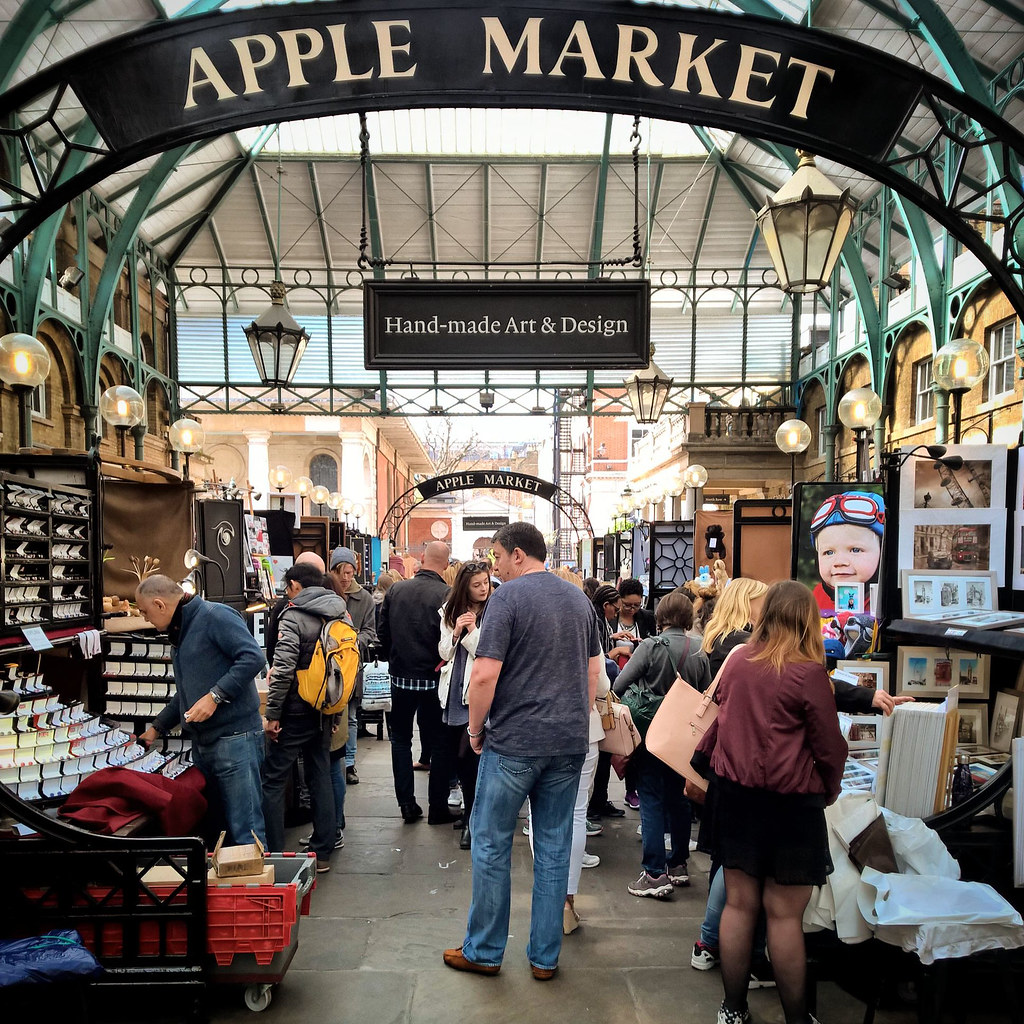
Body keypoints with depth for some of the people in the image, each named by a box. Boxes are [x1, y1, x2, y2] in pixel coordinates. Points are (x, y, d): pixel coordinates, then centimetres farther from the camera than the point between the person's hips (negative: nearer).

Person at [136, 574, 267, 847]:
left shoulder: (214, 616, -10)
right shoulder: (179, 633, 21)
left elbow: (253, 657, -22)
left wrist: (215, 696, -21)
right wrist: (157, 728, 33)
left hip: (234, 738, -10)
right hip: (202, 742, 10)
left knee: (245, 830, -7)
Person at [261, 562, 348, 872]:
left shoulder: (294, 616, -13)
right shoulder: (341, 615, 8)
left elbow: (284, 669, -22)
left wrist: (271, 713, -15)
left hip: (296, 711, -7)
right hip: (325, 712, 7)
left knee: (273, 781, 3)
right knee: (320, 776, 14)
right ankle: (323, 850, 20)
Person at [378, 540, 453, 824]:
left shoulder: (395, 590, -4)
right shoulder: (446, 595, -16)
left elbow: (382, 633, 2)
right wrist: (439, 662, 4)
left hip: (401, 676, 3)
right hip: (433, 680, -2)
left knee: (400, 739, 16)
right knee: (436, 743, 11)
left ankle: (407, 805, 17)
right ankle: (437, 808, 17)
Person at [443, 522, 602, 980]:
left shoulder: (509, 595, -12)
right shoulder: (579, 599, 8)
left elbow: (485, 674, -18)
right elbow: (593, 670, 14)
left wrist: (476, 729, -3)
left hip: (513, 742, -6)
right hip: (569, 743, 6)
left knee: (491, 845, 10)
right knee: (554, 849, 13)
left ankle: (484, 951, 23)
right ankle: (545, 957, 24)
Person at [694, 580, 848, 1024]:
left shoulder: (737, 660, 0)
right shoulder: (808, 673, -14)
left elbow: (719, 719, 13)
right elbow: (829, 746, -6)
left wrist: (699, 762, 27)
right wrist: (828, 791, 12)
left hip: (735, 792, 5)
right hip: (790, 800, -5)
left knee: (739, 904, 13)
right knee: (784, 914, 5)